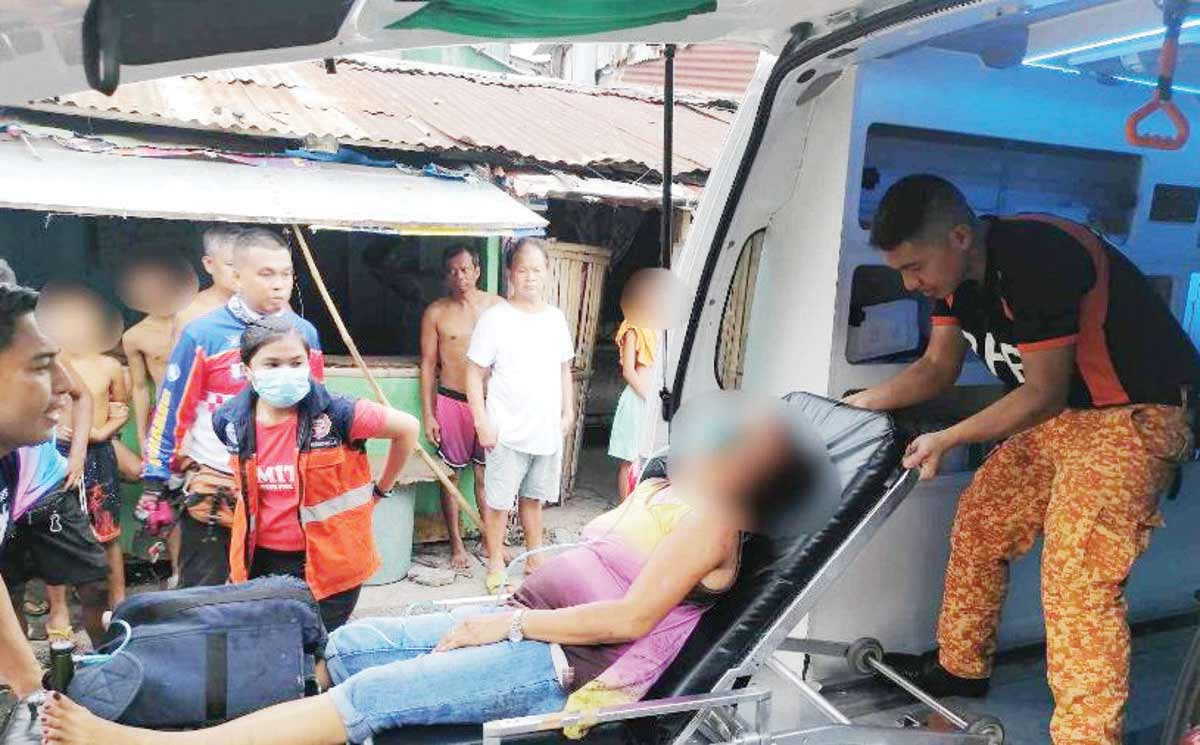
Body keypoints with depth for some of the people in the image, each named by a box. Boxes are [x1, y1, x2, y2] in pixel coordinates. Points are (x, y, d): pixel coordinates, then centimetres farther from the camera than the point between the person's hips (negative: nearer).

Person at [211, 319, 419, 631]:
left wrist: (379, 490, 0)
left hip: (329, 561, -3)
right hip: (260, 562, 4)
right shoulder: (230, 422, -6)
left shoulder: (334, 414, -19)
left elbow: (408, 428, -9)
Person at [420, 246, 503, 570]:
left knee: (486, 473, 9)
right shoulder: (436, 312, -1)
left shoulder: (497, 306, 2)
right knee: (451, 473, 7)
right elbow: (428, 364, 1)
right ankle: (456, 543, 20)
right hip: (452, 401, -1)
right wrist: (427, 415, -3)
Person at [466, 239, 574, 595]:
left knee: (533, 496, 18)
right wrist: (482, 423, -13)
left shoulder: (555, 318, 6)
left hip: (548, 428, 5)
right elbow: (474, 373, -8)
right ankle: (495, 566, 19)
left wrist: (568, 411, 9)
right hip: (508, 429, -4)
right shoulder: (495, 318, -9)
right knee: (499, 500, 4)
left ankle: (534, 558, 32)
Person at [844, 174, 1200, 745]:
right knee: (978, 523, 12)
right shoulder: (956, 268, -3)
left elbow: (1044, 394, -23)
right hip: (1059, 411, 9)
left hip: (1132, 417, -9)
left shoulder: (1035, 261, -29)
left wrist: (946, 440, -22)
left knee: (1079, 582, -15)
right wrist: (860, 403, -5)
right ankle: (961, 667, 30)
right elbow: (938, 367, 6)